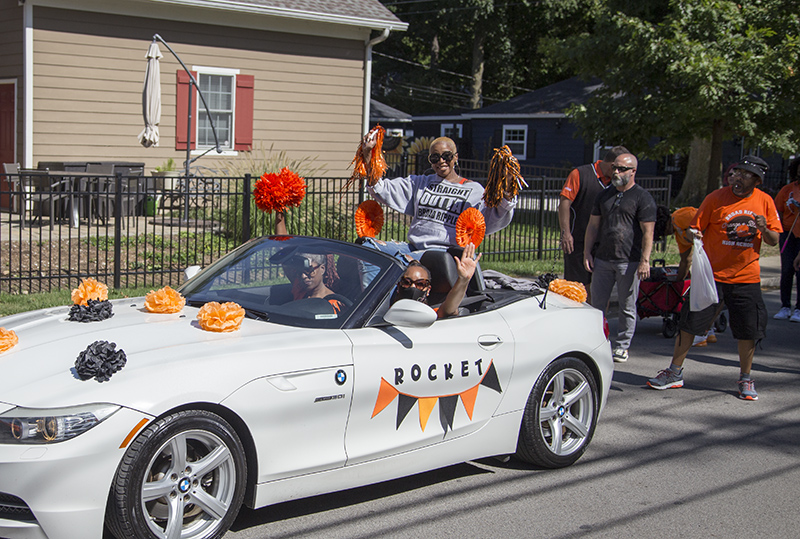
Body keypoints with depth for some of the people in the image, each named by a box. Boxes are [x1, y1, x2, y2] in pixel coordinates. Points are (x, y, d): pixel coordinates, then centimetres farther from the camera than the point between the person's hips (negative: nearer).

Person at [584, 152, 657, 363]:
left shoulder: (643, 198, -2)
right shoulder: (605, 195, 15)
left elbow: (648, 232, -7)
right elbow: (593, 225, 17)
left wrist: (644, 261, -15)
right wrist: (587, 252, 7)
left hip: (629, 262, -5)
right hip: (602, 259, 5)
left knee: (627, 307, 4)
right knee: (597, 304, 6)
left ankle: (622, 346, 13)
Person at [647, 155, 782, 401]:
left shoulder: (764, 202, 2)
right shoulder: (716, 198, -5)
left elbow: (774, 241, 6)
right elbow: (696, 228, -1)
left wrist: (764, 229, -15)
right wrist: (693, 236, -24)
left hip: (747, 277, 2)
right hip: (712, 273, -1)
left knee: (749, 330, 3)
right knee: (689, 322, -1)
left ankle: (745, 379, 22)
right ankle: (675, 373, 12)